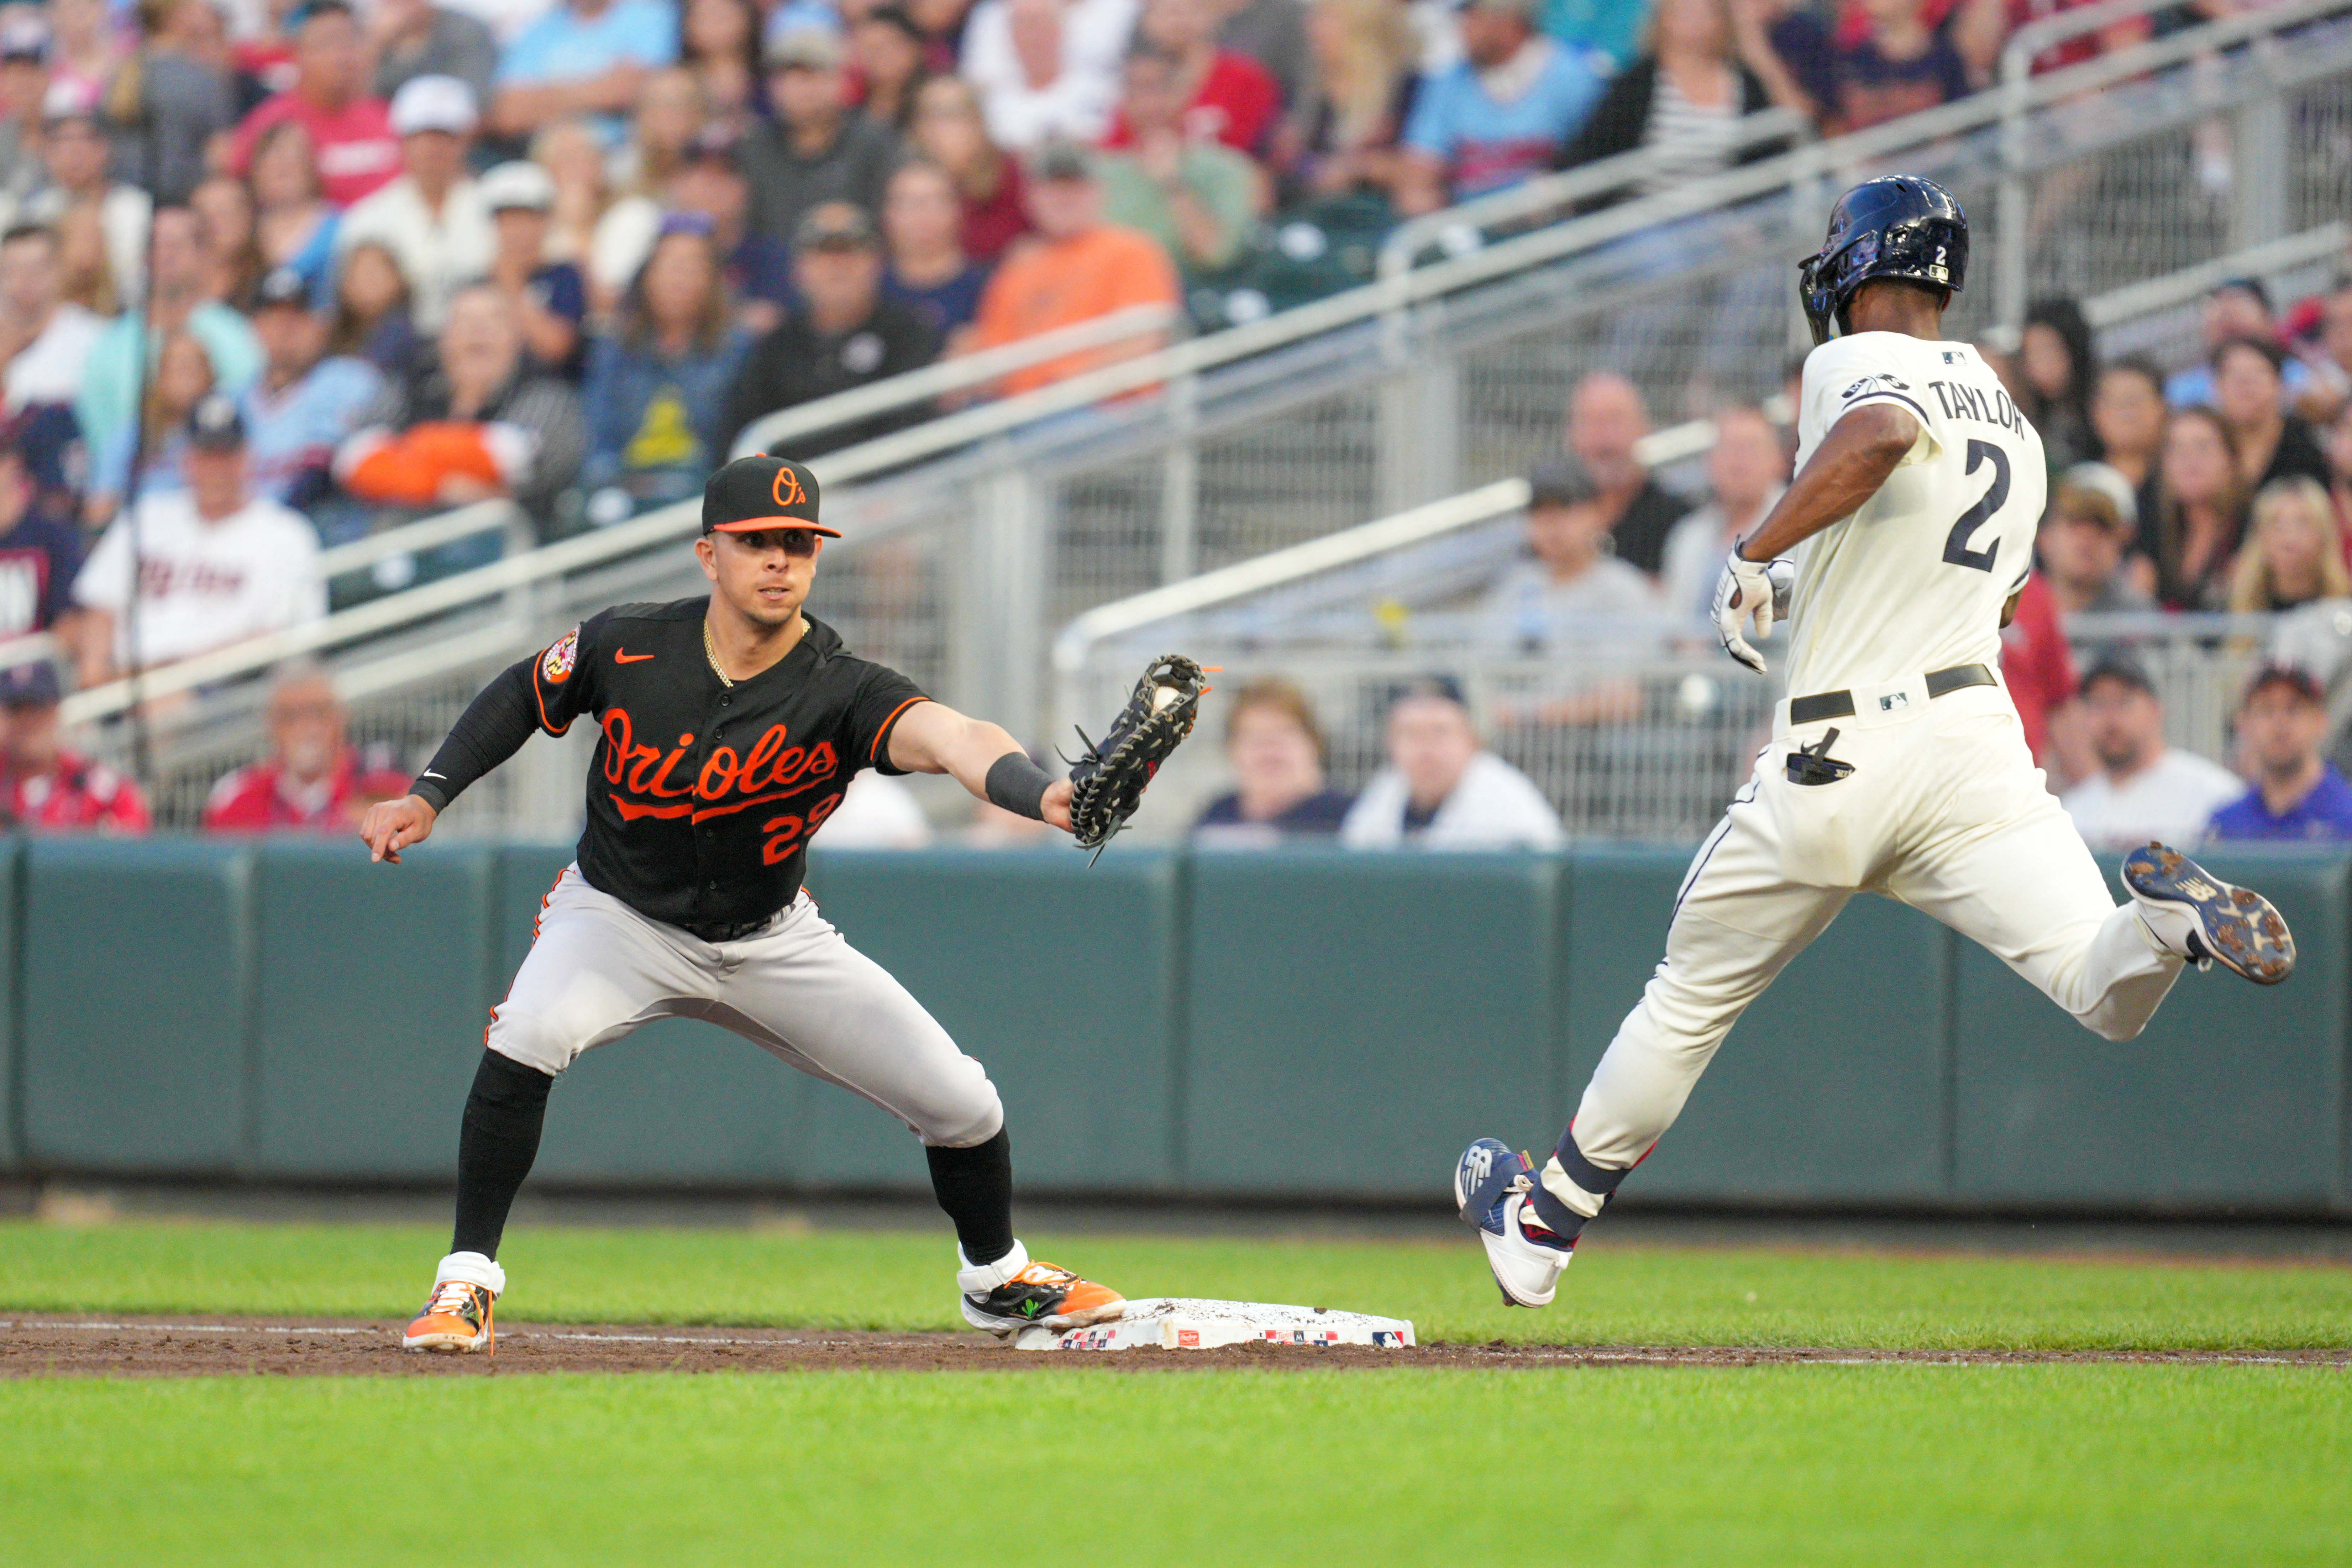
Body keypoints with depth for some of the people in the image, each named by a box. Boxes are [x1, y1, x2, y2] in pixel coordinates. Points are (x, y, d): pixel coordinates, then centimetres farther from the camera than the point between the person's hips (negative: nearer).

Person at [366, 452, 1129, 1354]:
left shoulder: (843, 693, -25)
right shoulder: (626, 647, -19)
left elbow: (949, 738, -46)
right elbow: (522, 699, 2)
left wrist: (1044, 797, -65)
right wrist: (429, 796, -7)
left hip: (771, 939, 1)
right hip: (622, 917, -1)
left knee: (961, 1106, -2)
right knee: (526, 1039, -32)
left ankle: (996, 1279, 31)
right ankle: (468, 1280, -15)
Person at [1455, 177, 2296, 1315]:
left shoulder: (1854, 366, -4)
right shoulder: (2014, 423, 20)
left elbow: (1881, 436, -28)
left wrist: (1753, 557, -20)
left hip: (1837, 763, -4)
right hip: (1979, 739, 4)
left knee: (1693, 999, 14)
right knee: (2109, 998, -10)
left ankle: (1546, 1221, 28)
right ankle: (2167, 917, -44)